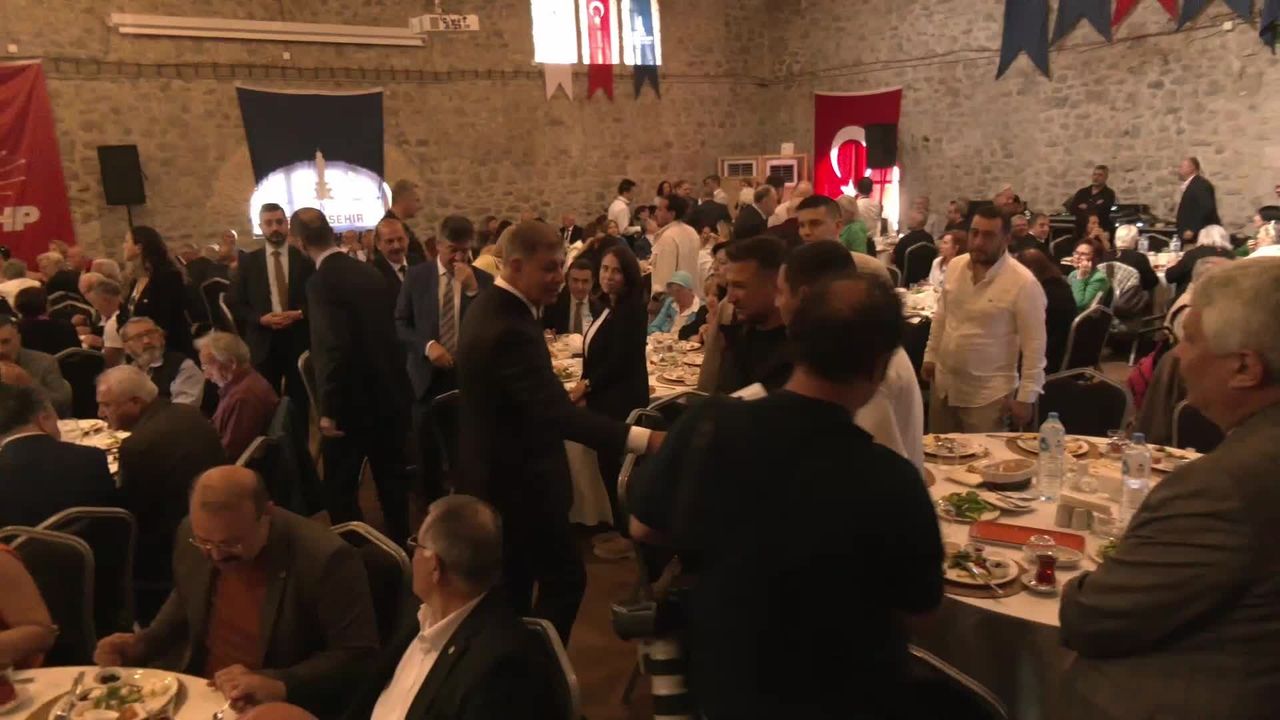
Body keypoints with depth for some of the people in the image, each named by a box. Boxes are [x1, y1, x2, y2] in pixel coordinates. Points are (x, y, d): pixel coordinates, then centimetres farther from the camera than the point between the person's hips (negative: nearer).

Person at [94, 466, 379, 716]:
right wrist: (142, 644, 0)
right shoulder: (192, 536, -5)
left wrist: (279, 686, -27)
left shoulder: (326, 559, -24)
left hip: (280, 710, -5)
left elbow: (358, 655, -19)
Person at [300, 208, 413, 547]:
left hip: (353, 402, -8)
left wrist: (328, 410, -19)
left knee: (340, 488, 5)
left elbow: (333, 349, -25)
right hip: (389, 394, 8)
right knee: (391, 478, 19)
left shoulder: (321, 281, -18)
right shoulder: (370, 271, 6)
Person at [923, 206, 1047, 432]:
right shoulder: (955, 266, 0)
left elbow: (1034, 344, -15)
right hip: (944, 384, 6)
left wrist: (1026, 396, -14)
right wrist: (931, 355, 15)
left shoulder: (1023, 282, -18)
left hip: (988, 394, -5)